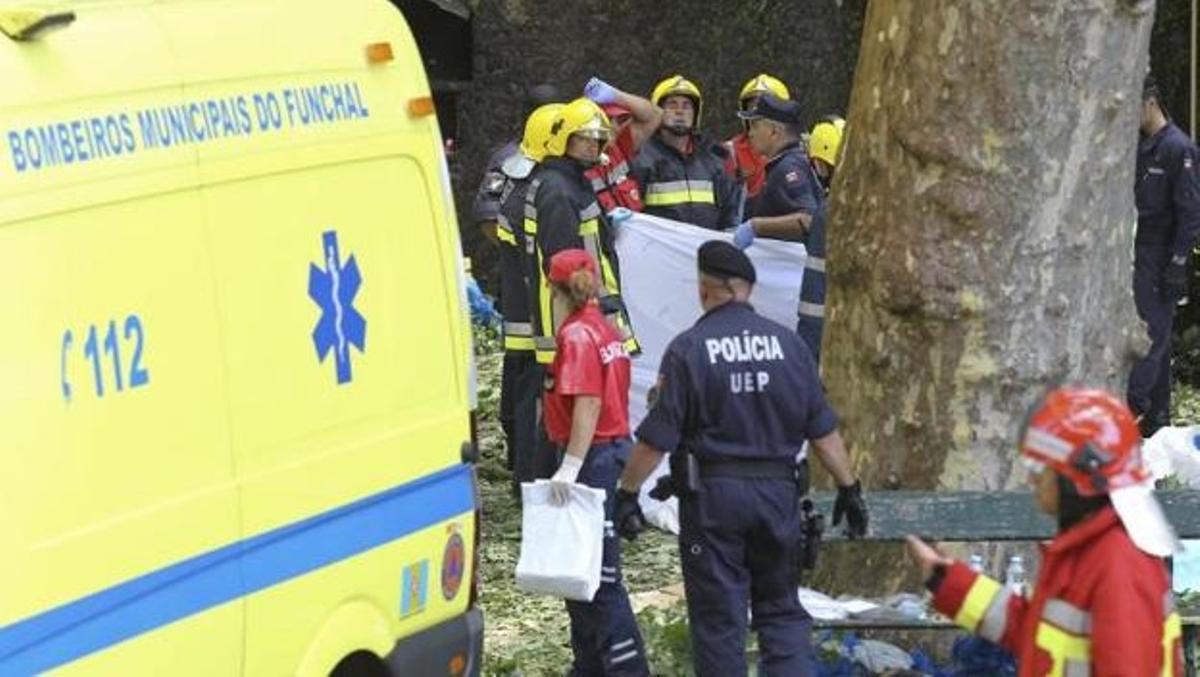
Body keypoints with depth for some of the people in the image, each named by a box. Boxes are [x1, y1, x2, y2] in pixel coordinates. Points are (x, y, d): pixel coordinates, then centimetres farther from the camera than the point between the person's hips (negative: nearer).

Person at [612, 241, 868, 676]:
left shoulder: (688, 349, -7)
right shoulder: (787, 343, 3)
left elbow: (656, 438, -9)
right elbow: (823, 430, 5)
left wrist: (627, 493, 1)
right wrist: (849, 488, 13)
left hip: (712, 493, -3)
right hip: (779, 491, 3)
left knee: (717, 619, 4)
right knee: (782, 611, 12)